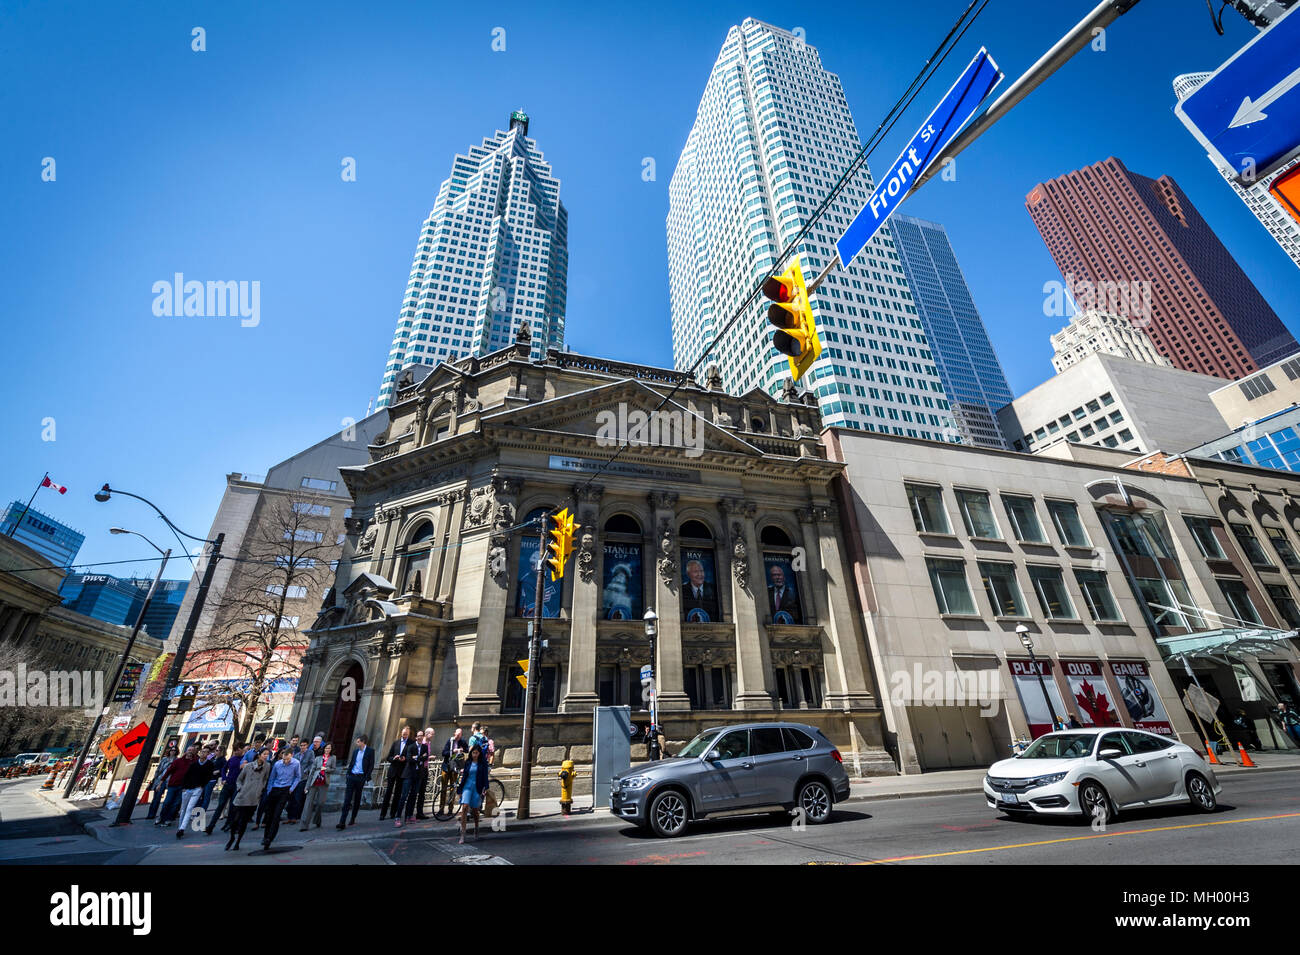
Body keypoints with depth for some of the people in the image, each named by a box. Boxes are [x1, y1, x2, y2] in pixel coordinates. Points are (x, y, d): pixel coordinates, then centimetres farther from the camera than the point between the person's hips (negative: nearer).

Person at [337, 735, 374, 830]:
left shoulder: (370, 751, -5)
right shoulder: (355, 751, 11)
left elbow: (371, 766, -6)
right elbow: (351, 763, 15)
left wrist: (366, 778, -12)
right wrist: (348, 774, 3)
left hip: (361, 777, -3)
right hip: (352, 776, 3)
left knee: (357, 799, 7)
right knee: (347, 799, -4)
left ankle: (353, 819, 21)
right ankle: (342, 822, -5)